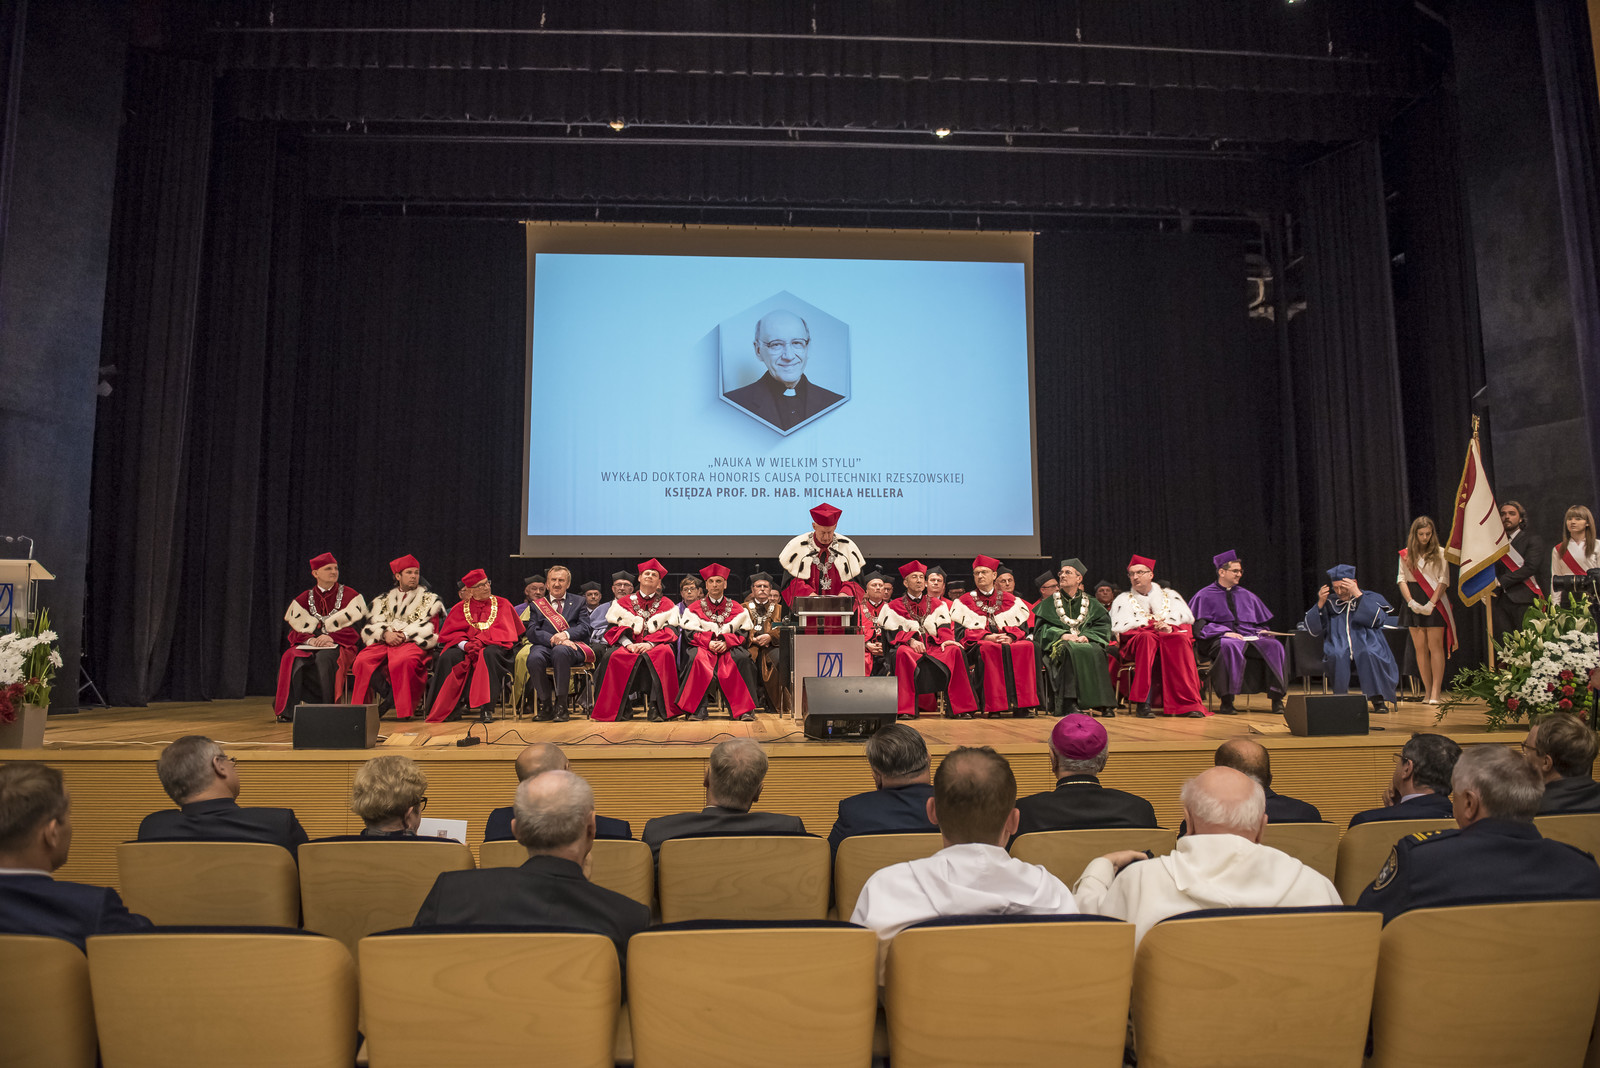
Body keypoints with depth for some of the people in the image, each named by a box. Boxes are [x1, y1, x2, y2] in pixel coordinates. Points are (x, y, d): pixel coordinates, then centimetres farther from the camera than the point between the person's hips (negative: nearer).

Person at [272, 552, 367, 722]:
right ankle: (288, 708, -27)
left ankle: (328, 708, -30)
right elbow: (296, 630, 8)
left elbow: (355, 629, -1)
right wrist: (311, 639, -14)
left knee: (324, 658, -37)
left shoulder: (349, 595, 7)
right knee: (292, 659, -30)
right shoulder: (304, 598, 14)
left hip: (339, 645, -2)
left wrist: (331, 637, -16)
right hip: (309, 645, 3)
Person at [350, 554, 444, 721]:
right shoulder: (384, 600, 25)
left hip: (413, 643, -3)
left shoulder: (430, 599, 17)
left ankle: (404, 712, -30)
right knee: (363, 660, -29)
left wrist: (404, 635, -11)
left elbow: (429, 628, 3)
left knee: (403, 660, -38)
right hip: (384, 642, 3)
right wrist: (385, 633, -11)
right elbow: (372, 625, 12)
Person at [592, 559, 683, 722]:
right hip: (629, 646, 1)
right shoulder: (623, 602, 19)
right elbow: (613, 628, 8)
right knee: (616, 655, -34)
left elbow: (671, 629, 3)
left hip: (655, 646, -1)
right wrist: (628, 644, -13)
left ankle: (656, 707, -34)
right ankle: (621, 708, -25)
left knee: (665, 653, -36)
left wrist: (650, 644, -15)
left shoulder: (666, 604, 17)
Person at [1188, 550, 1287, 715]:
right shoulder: (1204, 596, 8)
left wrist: (1262, 631, 0)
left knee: (1274, 645, -27)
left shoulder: (1247, 596, 23)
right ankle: (1227, 701, -37)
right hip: (1219, 639, -4)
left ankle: (1277, 699, -28)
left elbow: (1260, 623, 24)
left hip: (1249, 637, 4)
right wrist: (1225, 632, -18)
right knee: (1229, 646, -41)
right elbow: (1200, 626, -3)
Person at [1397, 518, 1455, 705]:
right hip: (1414, 604, 2)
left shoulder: (1440, 554, 3)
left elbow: (1443, 580, -2)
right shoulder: (1406, 555, 9)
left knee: (1435, 646, -6)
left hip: (1435, 604, -2)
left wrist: (1431, 603, -13)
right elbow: (1401, 579, 4)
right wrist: (1411, 602, -9)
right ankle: (1427, 691, 5)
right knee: (1420, 648, 1)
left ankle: (1435, 692, -7)